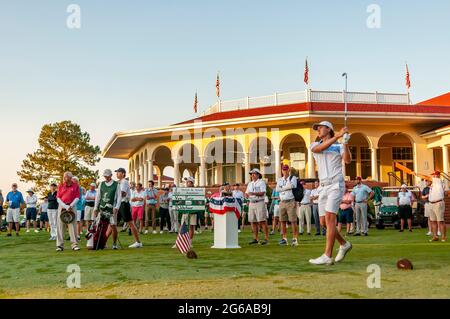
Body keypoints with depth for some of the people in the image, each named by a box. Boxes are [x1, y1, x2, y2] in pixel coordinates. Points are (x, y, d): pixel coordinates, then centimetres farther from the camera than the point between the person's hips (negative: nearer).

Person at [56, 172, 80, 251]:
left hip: (72, 207, -1)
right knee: (60, 226, 0)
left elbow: (77, 197, 1)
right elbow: (58, 198, 3)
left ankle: (74, 244, 0)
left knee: (72, 225, -3)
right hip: (62, 207, 2)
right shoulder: (61, 185, 7)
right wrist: (65, 206, -10)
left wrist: (70, 206, -12)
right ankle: (60, 245, 4)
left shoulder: (76, 185, 3)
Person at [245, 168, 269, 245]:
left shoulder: (261, 182, 0)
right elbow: (246, 193, 17)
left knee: (262, 221, -10)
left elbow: (262, 193, -13)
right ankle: (255, 239, 11)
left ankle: (266, 238, -9)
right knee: (253, 222, 5)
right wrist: (247, 195, -6)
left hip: (259, 203, -6)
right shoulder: (250, 184, 20)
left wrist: (253, 193, -23)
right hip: (251, 203, 6)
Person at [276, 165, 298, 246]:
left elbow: (291, 186, -16)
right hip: (282, 202, 5)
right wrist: (287, 187, -8)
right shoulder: (279, 180, 16)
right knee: (283, 221, 5)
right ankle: (284, 238, 12)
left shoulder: (293, 178, 4)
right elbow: (277, 189, -1)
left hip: (291, 202, -5)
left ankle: (295, 238, -6)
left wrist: (282, 188, -1)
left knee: (293, 221, -7)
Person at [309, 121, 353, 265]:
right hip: (323, 186, 5)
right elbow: (318, 149, -10)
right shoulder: (314, 145, 15)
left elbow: (347, 160, -11)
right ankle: (344, 244, 29)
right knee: (326, 221, 6)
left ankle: (327, 256, -20)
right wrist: (337, 136, -18)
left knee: (329, 218, -17)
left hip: (336, 184, -5)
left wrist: (345, 142, -25)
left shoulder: (339, 146, 7)